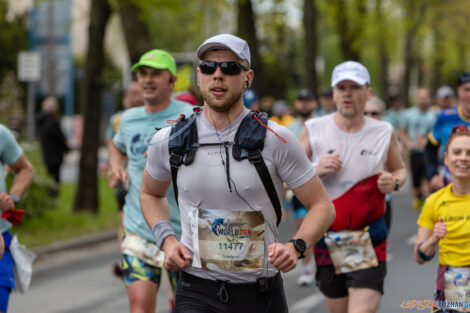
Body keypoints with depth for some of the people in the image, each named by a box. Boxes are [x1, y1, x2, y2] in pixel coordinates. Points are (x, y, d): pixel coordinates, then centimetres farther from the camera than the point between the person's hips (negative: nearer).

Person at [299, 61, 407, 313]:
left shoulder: (383, 133, 2)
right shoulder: (314, 130, -1)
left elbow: (399, 169, 18)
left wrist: (394, 182, -5)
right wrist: (315, 171, -16)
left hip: (369, 243, -1)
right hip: (327, 240, 1)